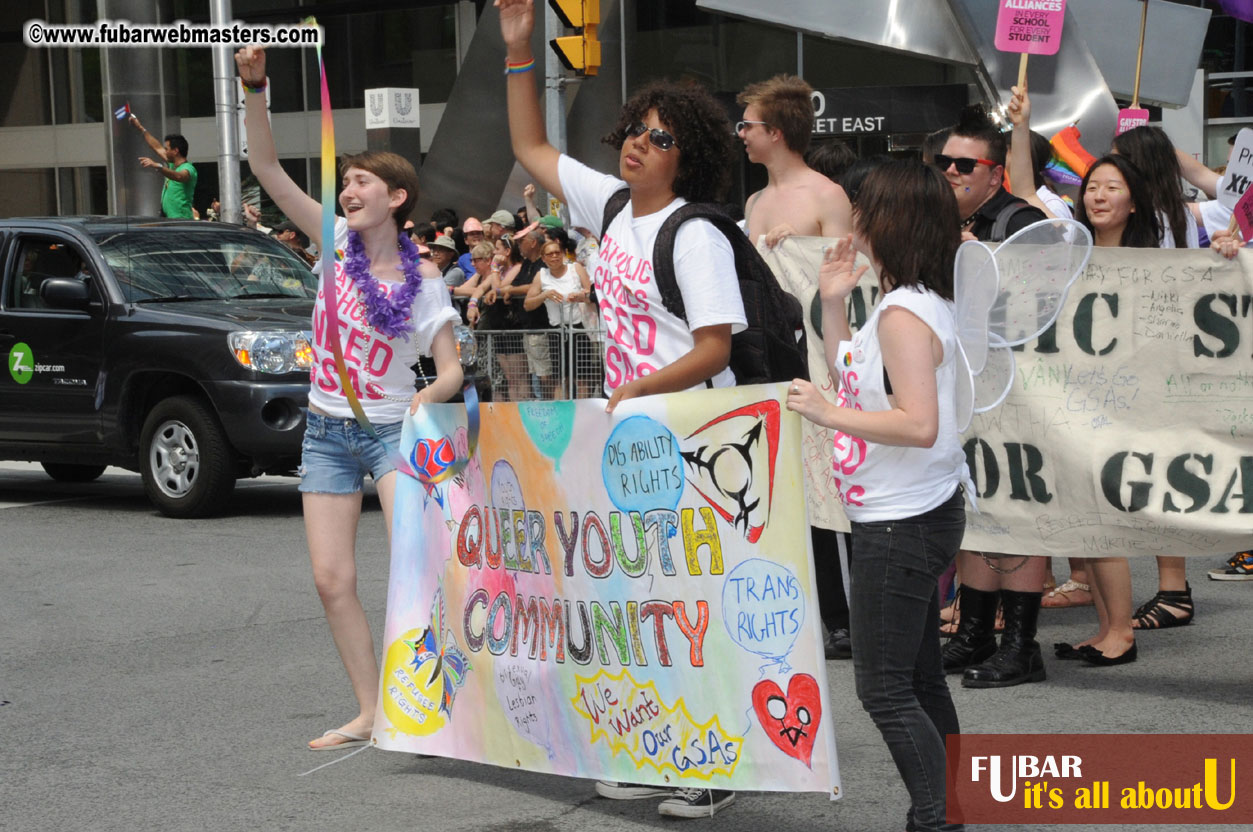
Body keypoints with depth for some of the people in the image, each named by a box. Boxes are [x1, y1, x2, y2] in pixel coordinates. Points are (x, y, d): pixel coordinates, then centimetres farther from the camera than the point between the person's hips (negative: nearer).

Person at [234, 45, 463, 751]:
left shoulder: (425, 280, -6)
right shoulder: (339, 243, 0)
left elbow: (452, 368, -6)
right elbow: (268, 171, -5)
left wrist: (429, 395, -29)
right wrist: (255, 90, -16)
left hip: (392, 430, -4)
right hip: (327, 432, 4)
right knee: (332, 580, 1)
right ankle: (371, 712, 10)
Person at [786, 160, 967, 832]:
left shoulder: (904, 313, -21)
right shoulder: (919, 302, 11)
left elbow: (919, 424, -30)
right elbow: (853, 379, 22)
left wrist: (827, 414, -25)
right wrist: (832, 303, 13)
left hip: (902, 524, -11)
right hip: (915, 517, 11)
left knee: (884, 688, -5)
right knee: (919, 680, 17)